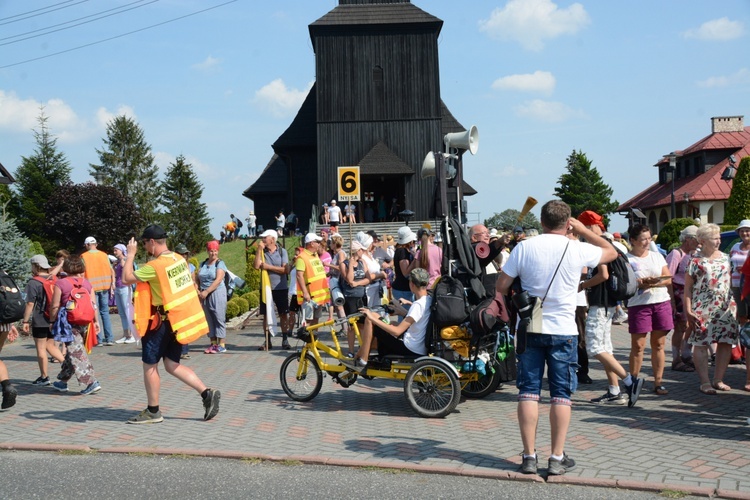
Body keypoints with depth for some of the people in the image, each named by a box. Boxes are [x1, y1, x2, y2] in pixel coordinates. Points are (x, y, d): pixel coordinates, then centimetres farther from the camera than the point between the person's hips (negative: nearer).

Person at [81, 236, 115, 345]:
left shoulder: (84, 256, -3)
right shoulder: (104, 255, 7)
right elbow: (111, 271, 4)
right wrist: (112, 284, 10)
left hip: (91, 287, -3)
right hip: (104, 286, 3)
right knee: (105, 312, 10)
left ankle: (98, 339, 1)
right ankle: (109, 338, 7)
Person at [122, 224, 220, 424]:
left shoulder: (154, 266, -19)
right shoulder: (179, 258, 5)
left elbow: (127, 279, -13)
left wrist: (130, 255, -3)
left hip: (164, 322, -8)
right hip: (180, 319, 8)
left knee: (149, 365, 6)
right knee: (172, 365, 13)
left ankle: (153, 412, 15)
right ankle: (206, 393, 2)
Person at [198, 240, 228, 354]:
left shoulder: (220, 263, -3)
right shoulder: (203, 264, 13)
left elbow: (218, 280, -14)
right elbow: (198, 279, 10)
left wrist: (206, 292, -18)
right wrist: (198, 291, -7)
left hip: (217, 293, -6)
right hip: (204, 295, 6)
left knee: (219, 318, -6)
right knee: (209, 319, 7)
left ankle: (222, 345, -4)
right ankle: (213, 344, 13)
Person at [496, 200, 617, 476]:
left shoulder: (523, 248, -6)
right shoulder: (577, 250, -7)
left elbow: (501, 286, -3)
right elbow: (611, 252, 13)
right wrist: (583, 230, 15)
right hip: (563, 331, -1)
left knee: (528, 391, 7)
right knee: (561, 394, 7)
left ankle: (529, 456, 9)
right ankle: (557, 458, 10)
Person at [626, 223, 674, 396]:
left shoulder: (657, 256, 13)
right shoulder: (627, 259, -1)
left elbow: (668, 279, 7)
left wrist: (653, 282, -11)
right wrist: (641, 283, -23)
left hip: (662, 303, 4)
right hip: (639, 305, -4)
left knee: (658, 345, 6)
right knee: (638, 345, -2)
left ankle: (658, 382, 12)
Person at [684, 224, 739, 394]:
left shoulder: (725, 257, 11)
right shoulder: (695, 261, -1)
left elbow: (731, 281, 16)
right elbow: (688, 287, -1)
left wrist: (734, 303, 9)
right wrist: (688, 311, -8)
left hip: (725, 307, 4)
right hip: (702, 308, -4)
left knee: (726, 342, 3)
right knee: (701, 344, -3)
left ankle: (718, 379, 14)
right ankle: (705, 382, 4)